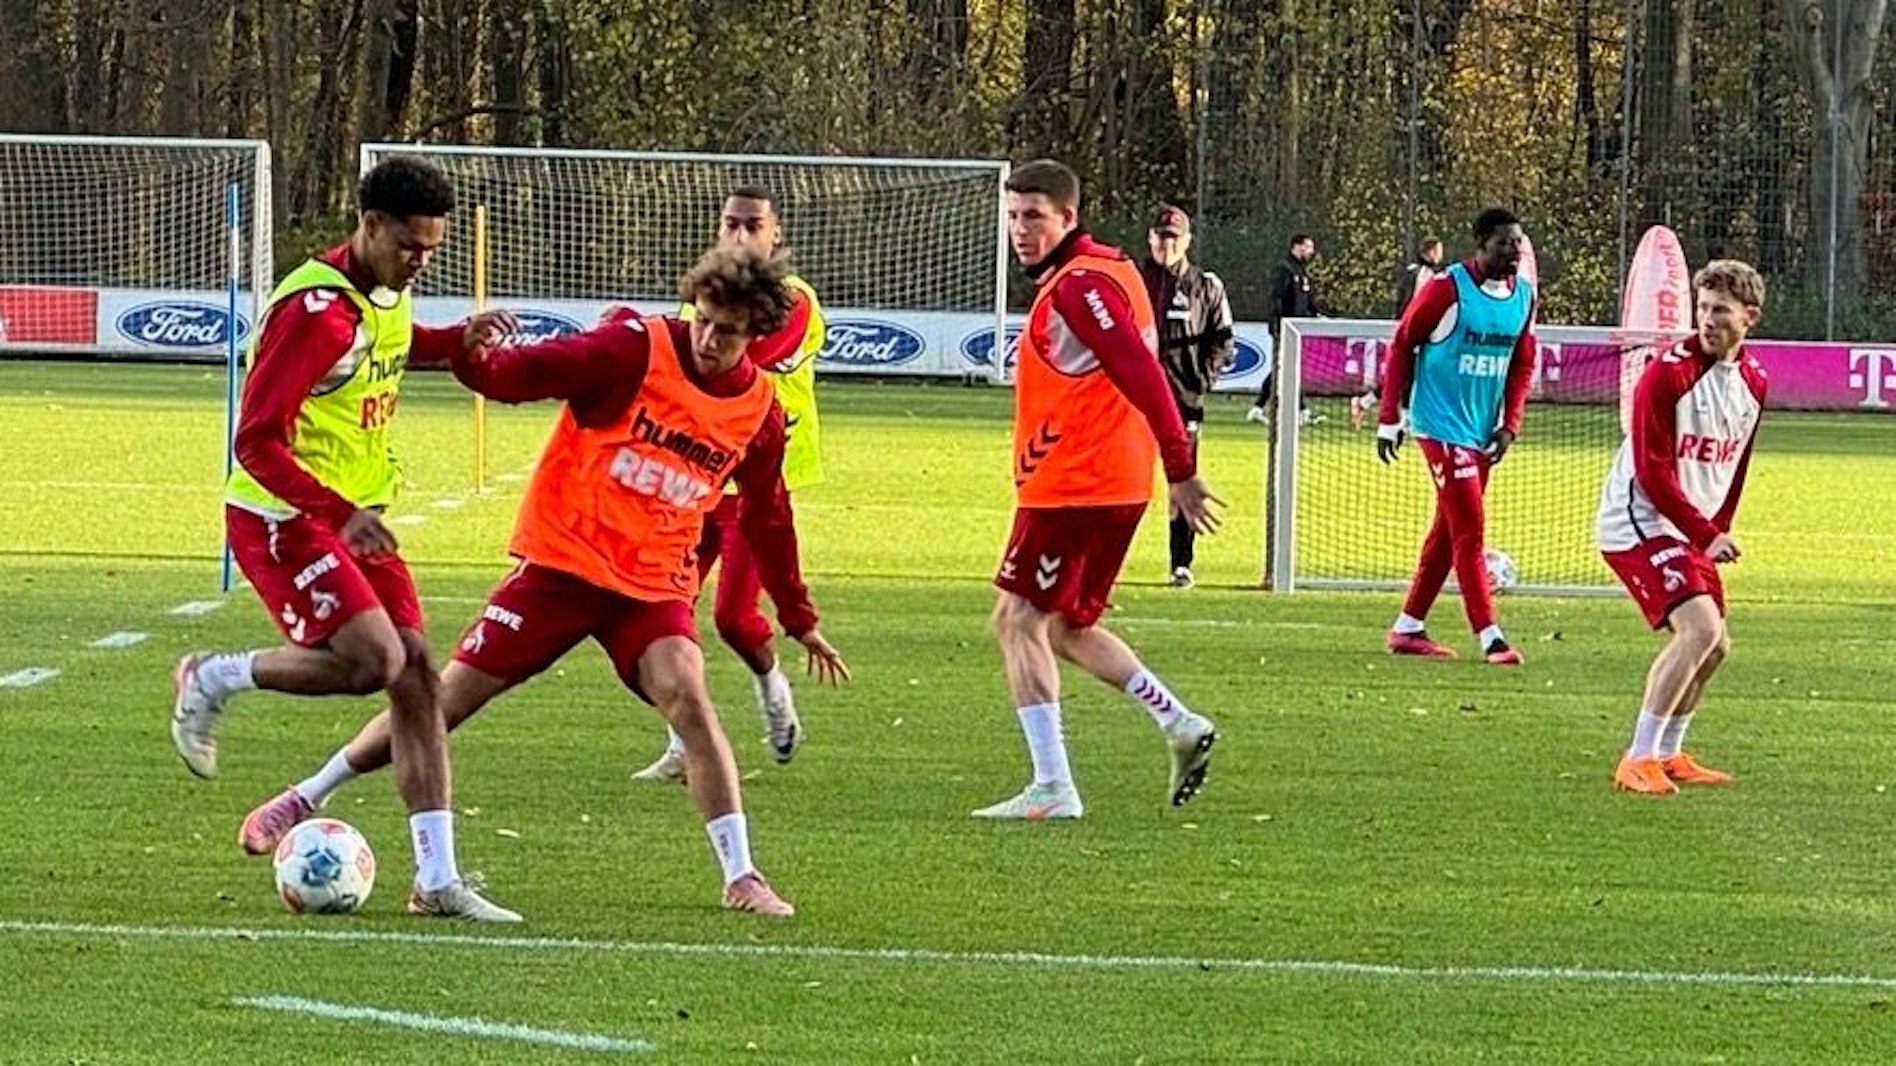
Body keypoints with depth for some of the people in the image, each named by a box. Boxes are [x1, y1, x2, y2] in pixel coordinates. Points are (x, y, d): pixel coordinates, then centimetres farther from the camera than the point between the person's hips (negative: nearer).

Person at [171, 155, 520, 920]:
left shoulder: (389, 292, 6)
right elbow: (257, 440, -25)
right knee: (374, 657, -22)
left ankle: (437, 882, -1)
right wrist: (340, 513, -33)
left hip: (356, 515, 8)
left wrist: (455, 340, 11)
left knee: (415, 672, -1)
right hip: (281, 517, -8)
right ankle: (213, 679, 4)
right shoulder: (316, 309, -22)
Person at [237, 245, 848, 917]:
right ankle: (307, 799, 18)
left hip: (655, 583, 2)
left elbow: (768, 517, 15)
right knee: (450, 698, 1)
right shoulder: (635, 350, -13)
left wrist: (799, 619, 20)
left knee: (687, 696, -23)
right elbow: (523, 373, -20)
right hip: (563, 560, -2)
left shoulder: (759, 411, 0)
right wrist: (473, 355, -43)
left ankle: (741, 878, -17)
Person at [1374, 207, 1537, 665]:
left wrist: (1510, 424, 2)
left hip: (1483, 432, 7)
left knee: (1448, 531, 13)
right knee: (1470, 531, -11)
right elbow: (1402, 346, -7)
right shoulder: (1448, 288, -14)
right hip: (1441, 426, -7)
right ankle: (1490, 637, -12)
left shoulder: (1524, 295, 4)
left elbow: (1522, 365, 13)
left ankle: (1408, 628, 23)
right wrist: (1389, 418, -7)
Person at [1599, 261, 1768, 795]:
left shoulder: (1753, 380, 5)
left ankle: (1667, 754, 28)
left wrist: (1719, 532, 11)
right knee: (1701, 629, -22)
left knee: (1714, 647, 11)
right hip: (1640, 523, -8)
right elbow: (1653, 474, -20)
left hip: (1694, 530, 8)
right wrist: (1706, 534, -19)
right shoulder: (1669, 373, -19)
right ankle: (1638, 761, -19)